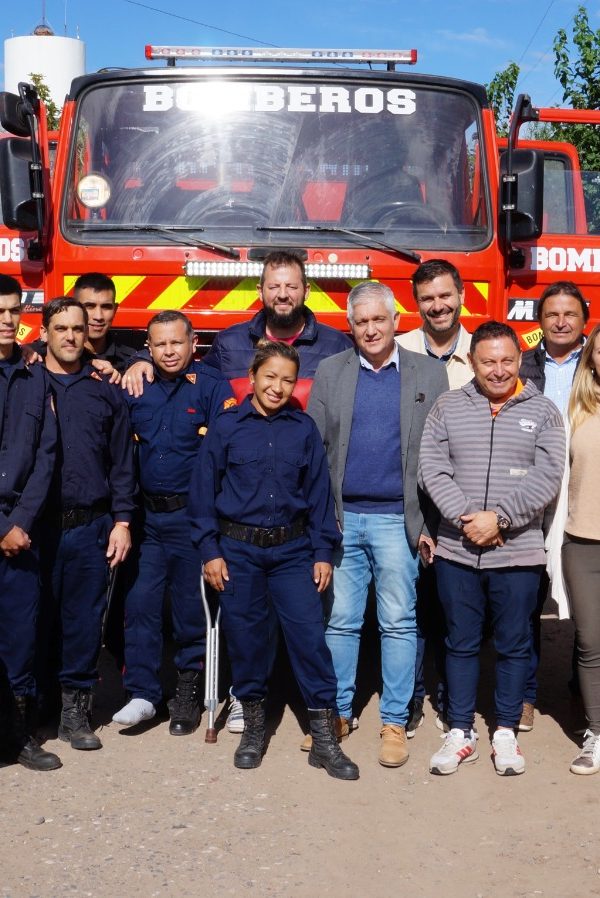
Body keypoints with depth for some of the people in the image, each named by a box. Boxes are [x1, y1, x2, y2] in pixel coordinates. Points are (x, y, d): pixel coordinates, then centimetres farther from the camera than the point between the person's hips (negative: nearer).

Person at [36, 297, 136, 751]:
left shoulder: (105, 390, 9)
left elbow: (122, 461, 8)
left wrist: (122, 521, 1)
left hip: (91, 526, 1)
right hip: (36, 524, -1)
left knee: (85, 619, 4)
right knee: (37, 615, 5)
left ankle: (75, 708, 15)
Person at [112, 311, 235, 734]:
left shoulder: (212, 385, -5)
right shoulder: (136, 387, 8)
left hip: (193, 515, -4)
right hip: (148, 516, 4)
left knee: (191, 607, 6)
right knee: (141, 603, 3)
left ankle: (188, 690, 22)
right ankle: (142, 693, 13)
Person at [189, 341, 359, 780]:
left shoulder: (304, 429, 2)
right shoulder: (227, 427, -1)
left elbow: (319, 493, 5)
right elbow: (204, 492, 1)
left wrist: (323, 552, 1)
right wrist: (211, 550, -3)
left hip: (293, 550, 0)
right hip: (239, 550, 0)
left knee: (310, 635, -4)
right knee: (245, 637, 8)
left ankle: (324, 737, 4)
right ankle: (254, 726, 26)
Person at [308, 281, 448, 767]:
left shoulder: (430, 373, 4)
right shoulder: (330, 372, 8)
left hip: (397, 519, -1)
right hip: (341, 518, 2)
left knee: (399, 624, 4)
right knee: (340, 621, 9)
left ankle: (395, 722, 14)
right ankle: (337, 714, 21)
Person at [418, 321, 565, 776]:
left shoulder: (542, 411, 1)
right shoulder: (448, 407, 4)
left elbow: (548, 477, -8)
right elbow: (432, 469, -3)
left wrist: (499, 518, -17)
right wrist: (466, 517, -15)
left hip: (518, 553, -1)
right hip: (457, 552, 1)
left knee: (514, 646, 10)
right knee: (461, 644, 10)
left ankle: (507, 733, 24)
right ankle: (461, 733, 22)